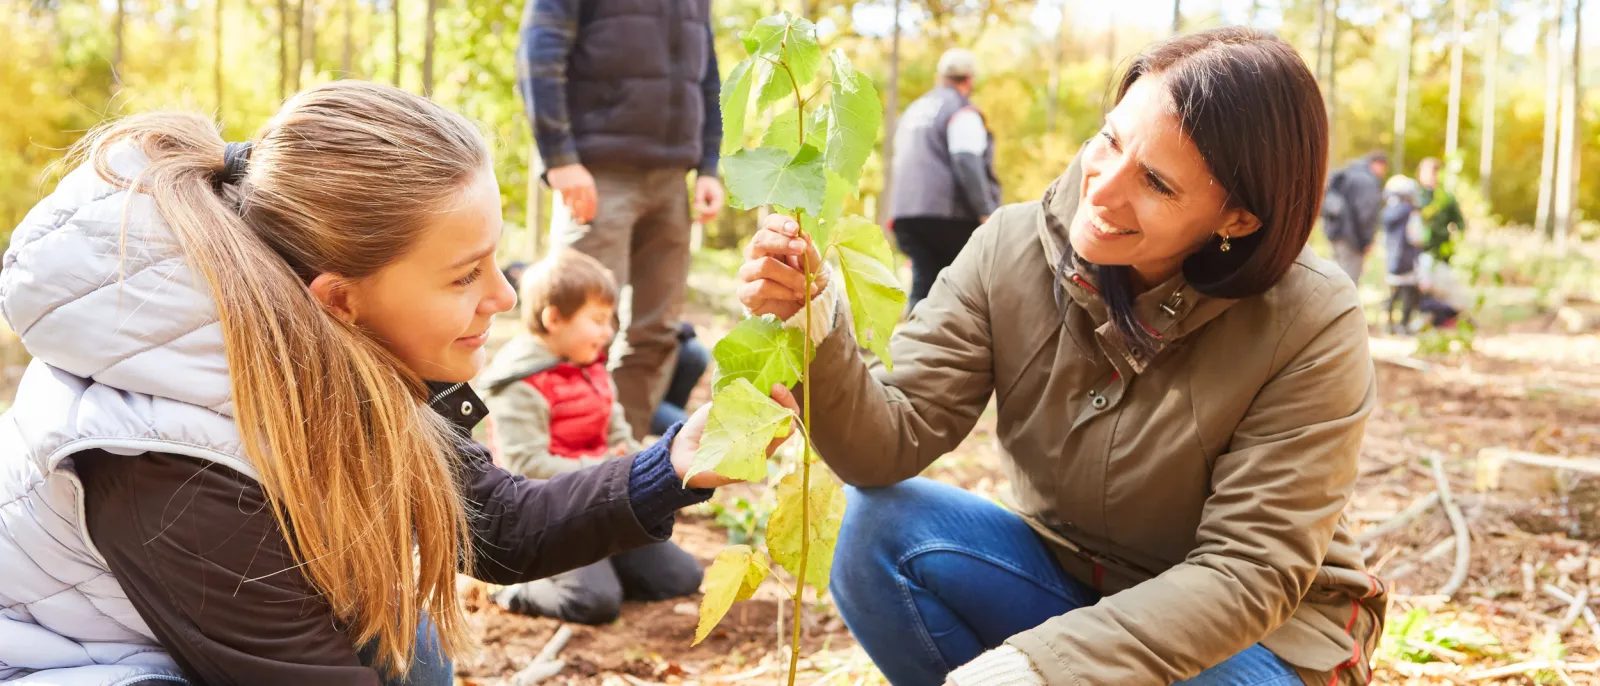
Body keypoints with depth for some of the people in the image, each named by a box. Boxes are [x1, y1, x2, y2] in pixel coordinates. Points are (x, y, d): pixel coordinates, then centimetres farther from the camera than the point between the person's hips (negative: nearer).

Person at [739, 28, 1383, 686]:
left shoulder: (1312, 326, -24)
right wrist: (814, 322, -37)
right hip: (1067, 576, 4)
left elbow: (1247, 572, -23)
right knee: (880, 525, -20)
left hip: (1262, 631, -3)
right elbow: (892, 440, -16)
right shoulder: (1011, 246, -14)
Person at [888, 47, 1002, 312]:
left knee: (923, 283, 3)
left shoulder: (913, 111, 22)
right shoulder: (962, 111, -4)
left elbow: (901, 162, 26)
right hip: (950, 213, -7)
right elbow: (968, 164, -17)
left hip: (907, 213, 7)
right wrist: (987, 211, -20)